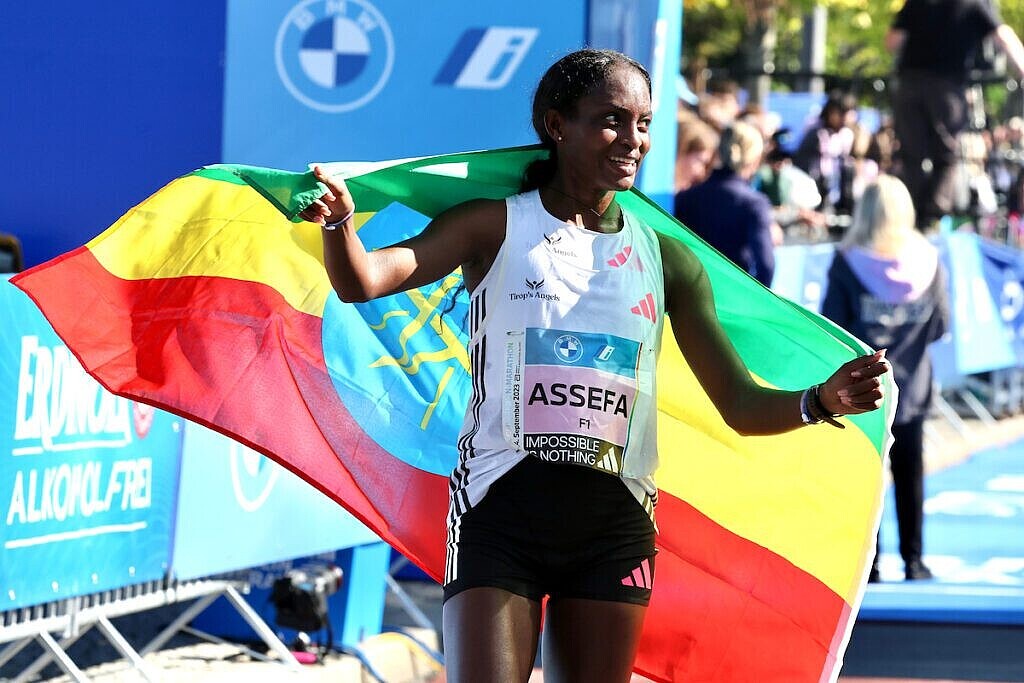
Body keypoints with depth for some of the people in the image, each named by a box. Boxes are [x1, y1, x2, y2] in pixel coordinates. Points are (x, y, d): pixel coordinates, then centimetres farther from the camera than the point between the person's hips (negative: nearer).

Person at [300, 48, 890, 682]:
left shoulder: (668, 260, 10)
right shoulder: (495, 227, 2)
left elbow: (741, 406, 7)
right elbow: (362, 282, -11)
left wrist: (821, 400, -14)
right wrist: (339, 221, -33)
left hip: (615, 520, 3)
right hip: (502, 509, -3)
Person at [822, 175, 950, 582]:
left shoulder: (848, 263, -15)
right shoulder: (928, 261, -7)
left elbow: (831, 330, -14)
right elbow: (940, 325, 0)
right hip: (911, 386, 3)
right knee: (910, 473, 14)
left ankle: (868, 564, 6)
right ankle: (913, 560, 18)